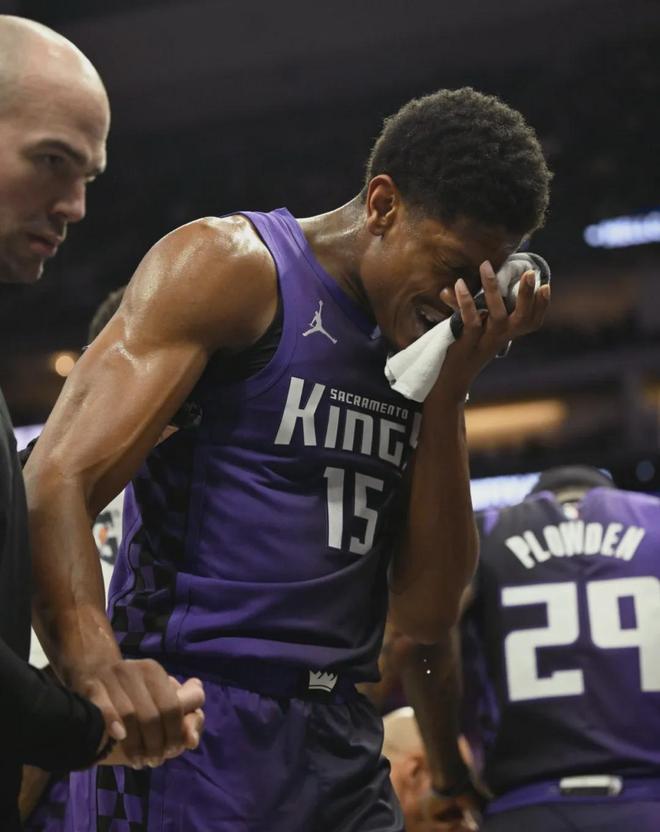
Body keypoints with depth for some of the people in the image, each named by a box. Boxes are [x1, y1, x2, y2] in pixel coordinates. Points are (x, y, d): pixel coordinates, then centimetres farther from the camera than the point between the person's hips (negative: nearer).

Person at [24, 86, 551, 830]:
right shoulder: (228, 267, -5)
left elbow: (426, 613, 8)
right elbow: (55, 484, -16)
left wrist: (449, 394, 0)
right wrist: (101, 677, -32)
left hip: (343, 744, 6)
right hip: (191, 738, -6)